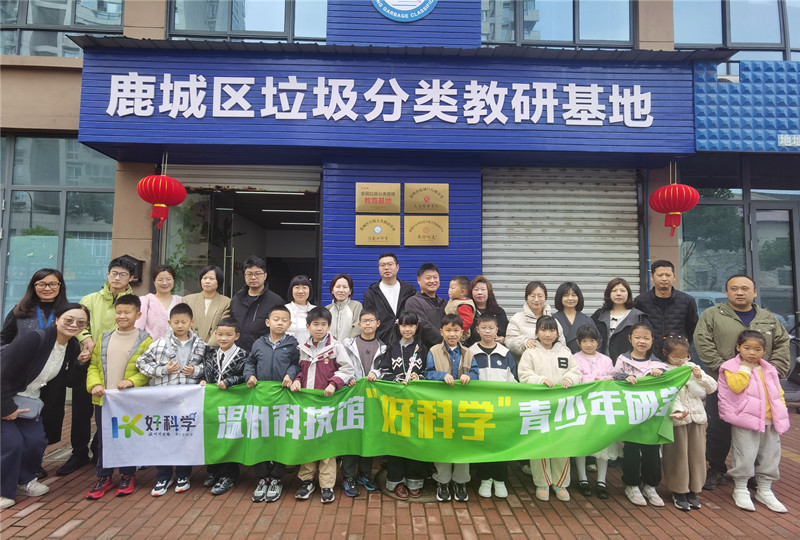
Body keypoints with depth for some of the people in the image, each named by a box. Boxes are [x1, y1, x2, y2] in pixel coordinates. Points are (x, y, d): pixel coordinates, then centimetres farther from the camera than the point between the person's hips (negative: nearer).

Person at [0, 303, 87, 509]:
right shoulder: (34, 339, -27)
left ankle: (24, 481, 28)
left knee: (36, 441, 1)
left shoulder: (73, 348, -3)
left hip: (29, 402, 7)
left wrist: (83, 362, -7)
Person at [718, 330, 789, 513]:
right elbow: (736, 386, -21)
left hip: (770, 421, 6)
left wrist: (781, 415, 7)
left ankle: (764, 490, 30)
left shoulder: (769, 370, 12)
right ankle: (740, 490, 14)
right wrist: (746, 367, -15)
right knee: (745, 455, -3)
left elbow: (778, 393, 17)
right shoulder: (732, 367, -5)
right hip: (745, 420, -6)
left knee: (770, 456, 13)